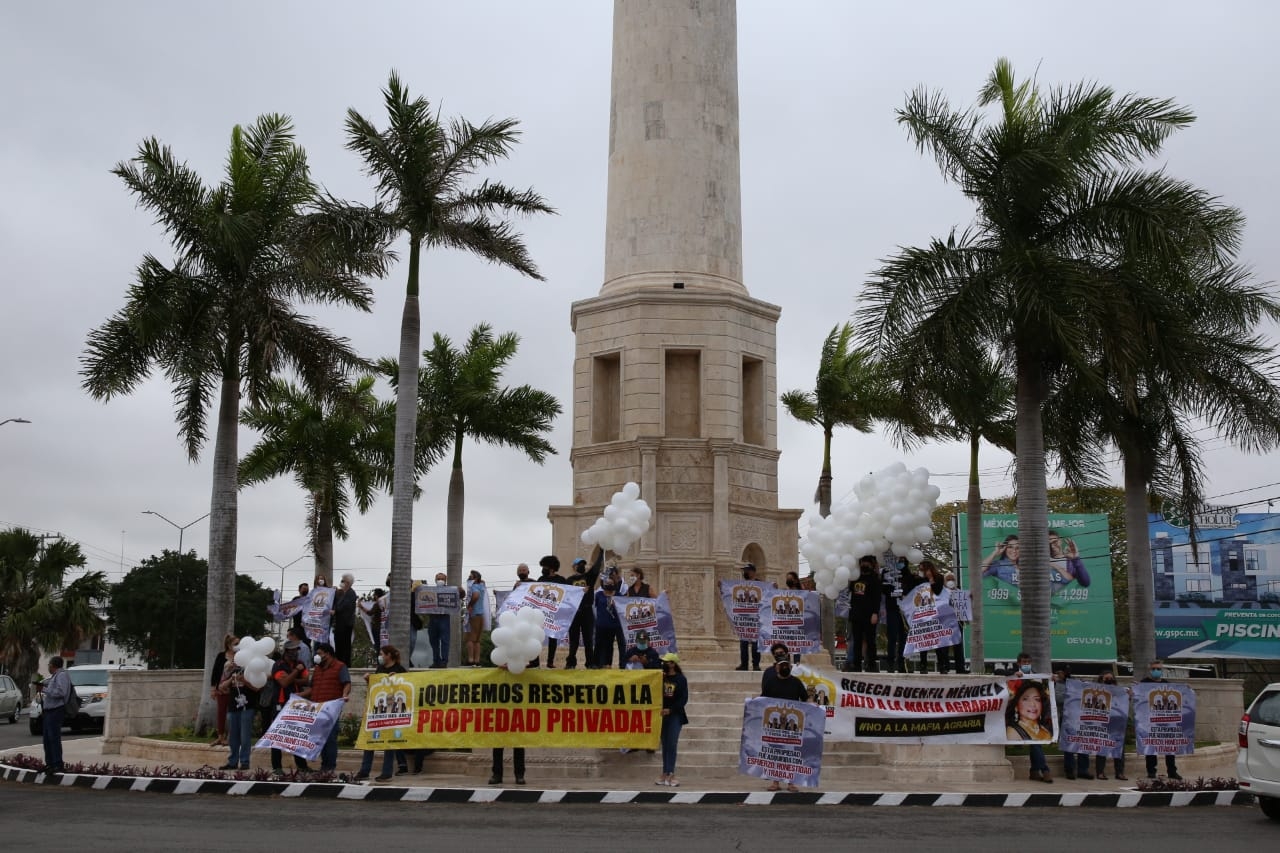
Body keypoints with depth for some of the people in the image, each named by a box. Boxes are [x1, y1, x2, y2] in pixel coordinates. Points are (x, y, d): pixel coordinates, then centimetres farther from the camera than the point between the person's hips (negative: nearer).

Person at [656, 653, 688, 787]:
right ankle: (666, 774, 10)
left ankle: (669, 774, -9)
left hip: (675, 715, -4)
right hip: (662, 715, 4)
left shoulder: (681, 679, -3)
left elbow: (684, 699, -7)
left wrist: (670, 709, -15)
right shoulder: (661, 677, 7)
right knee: (665, 745, 7)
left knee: (672, 744, -7)